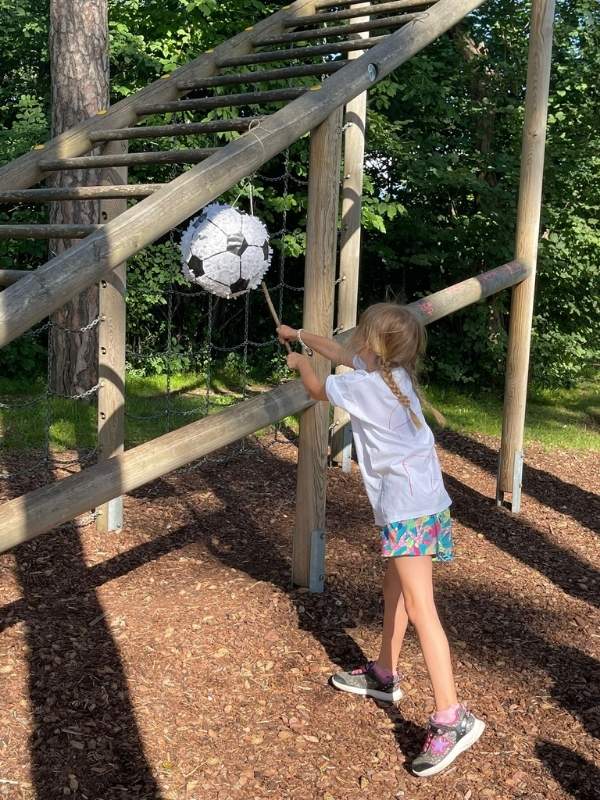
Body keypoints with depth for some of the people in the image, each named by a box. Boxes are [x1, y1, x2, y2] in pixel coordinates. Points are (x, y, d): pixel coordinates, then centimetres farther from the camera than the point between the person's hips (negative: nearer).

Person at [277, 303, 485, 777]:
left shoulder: (362, 384, -12)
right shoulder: (391, 370, 10)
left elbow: (318, 390, 9)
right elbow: (341, 353, 28)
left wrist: (300, 363, 30)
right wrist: (299, 336, 40)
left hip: (408, 506, -10)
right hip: (423, 499, 10)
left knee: (420, 607, -13)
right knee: (395, 587, 22)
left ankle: (452, 718, -15)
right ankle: (385, 675, 37)